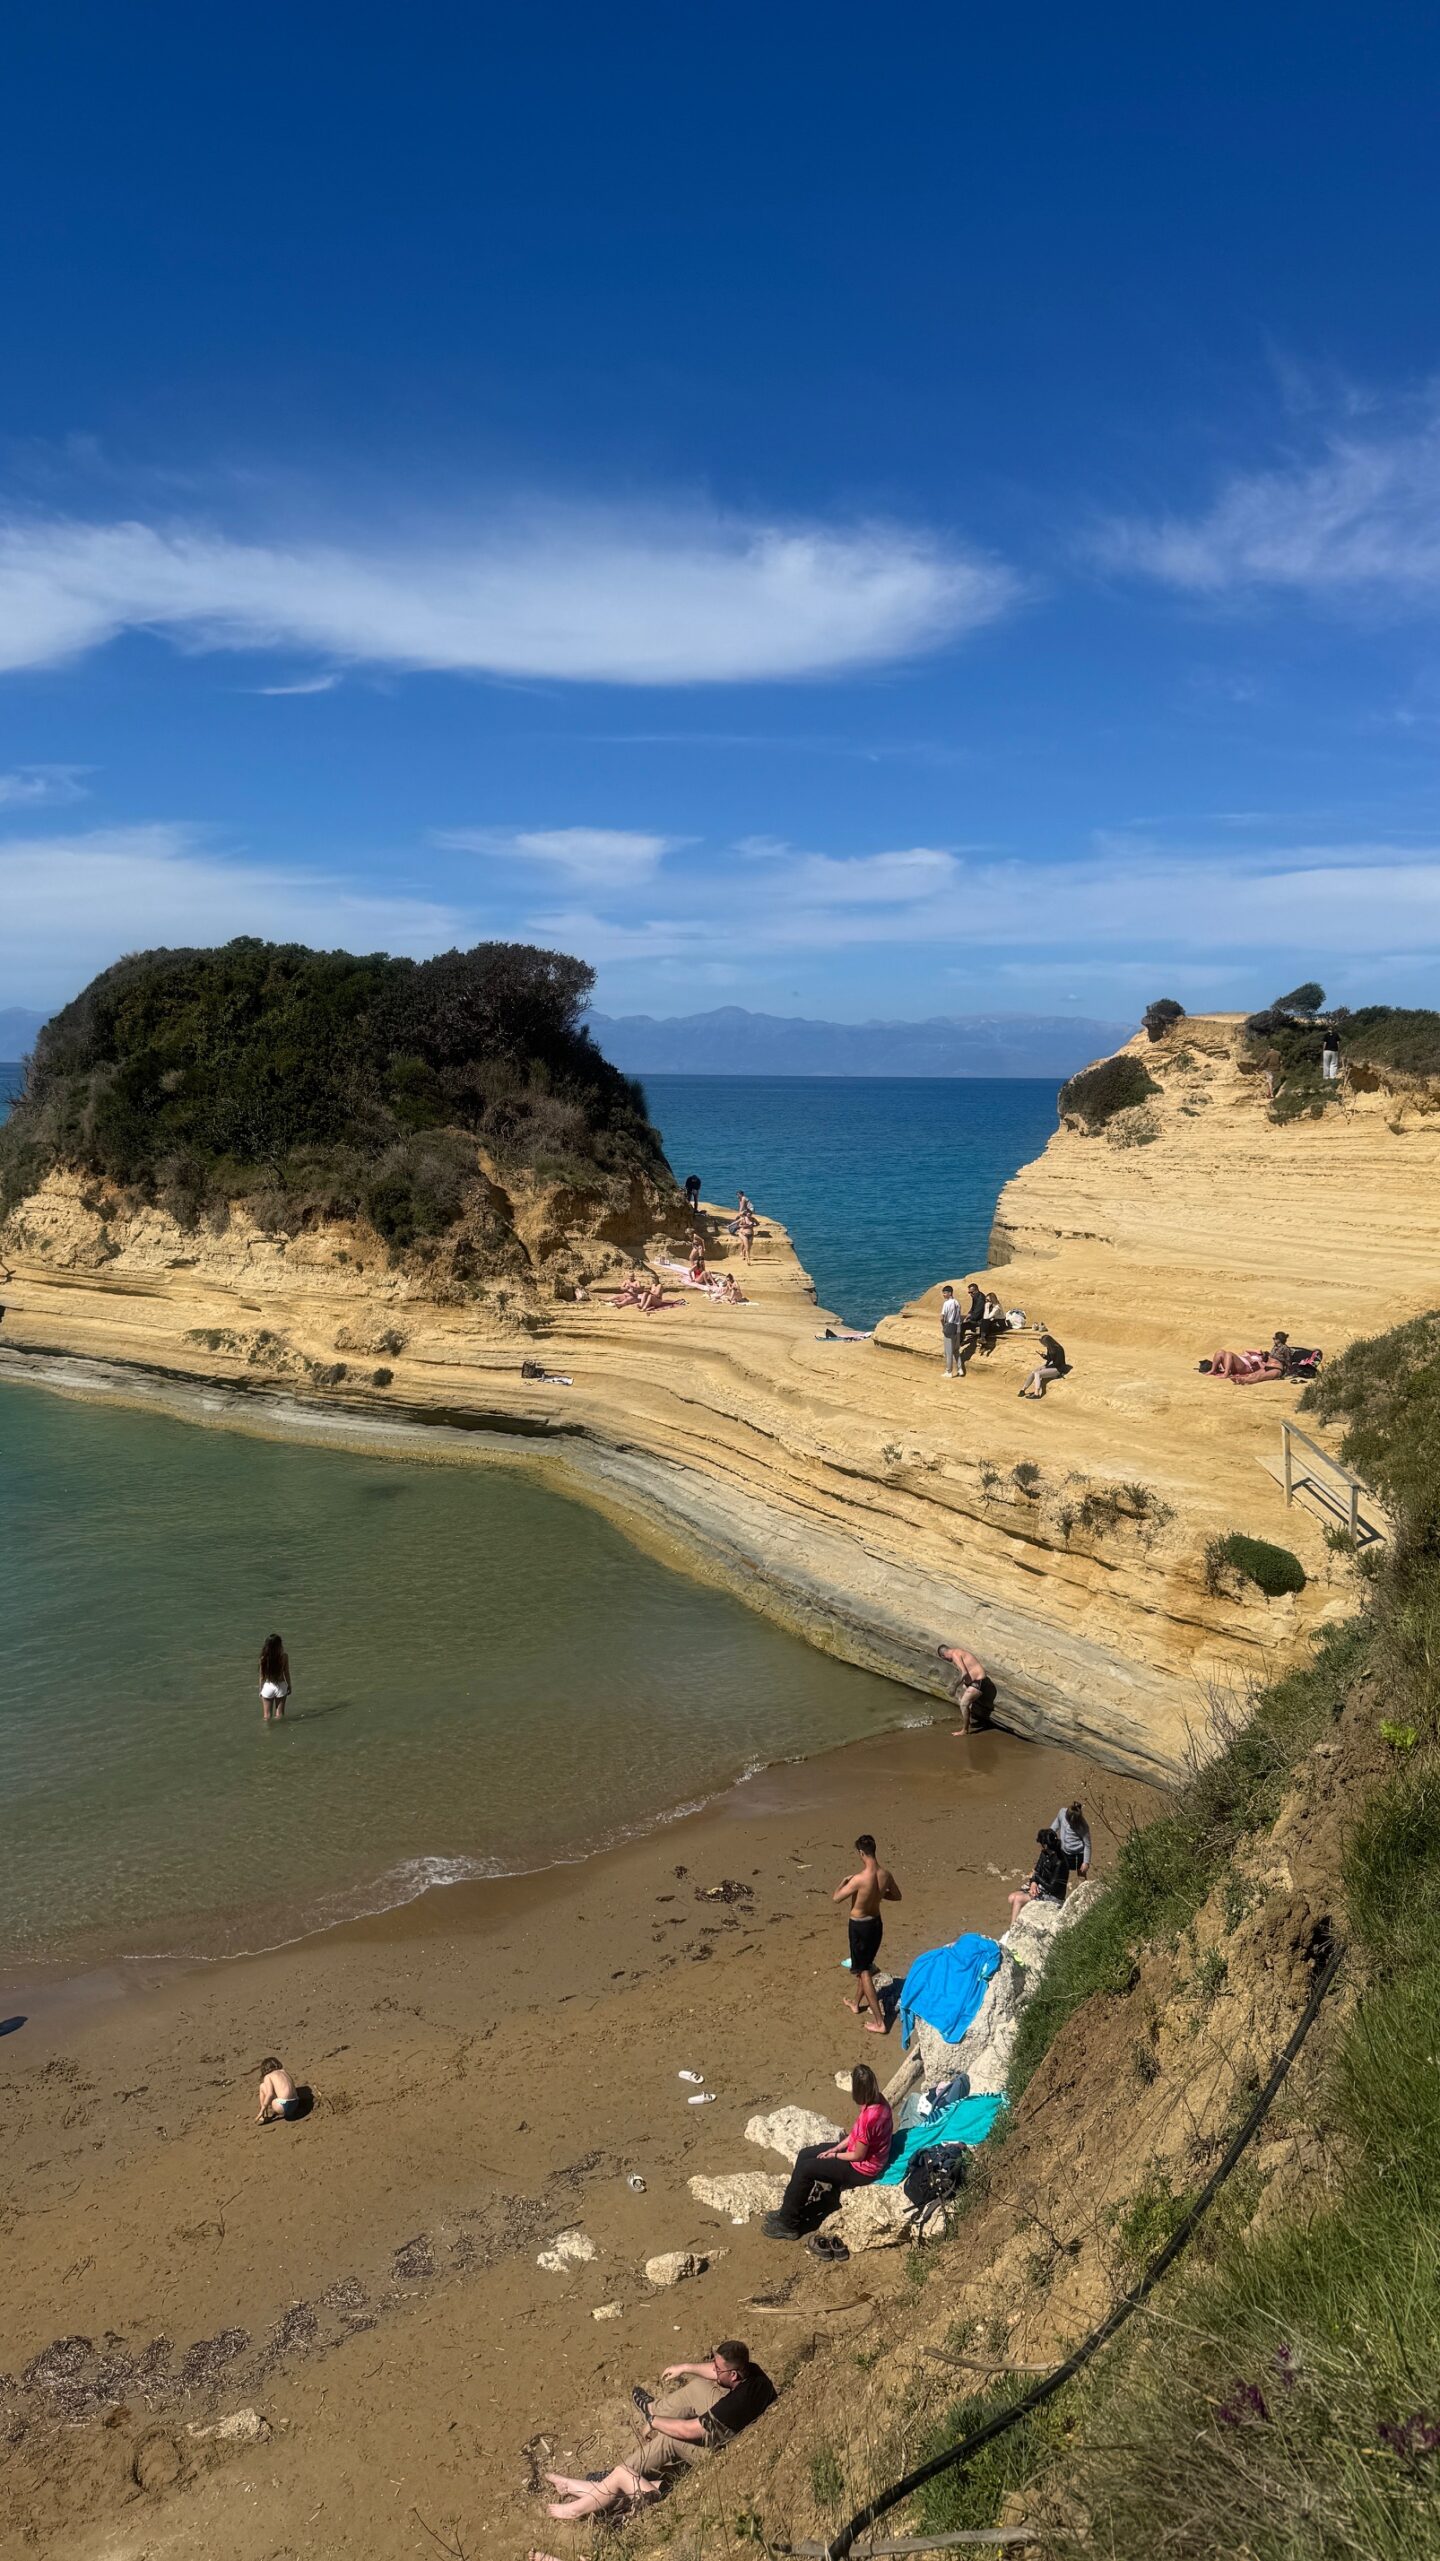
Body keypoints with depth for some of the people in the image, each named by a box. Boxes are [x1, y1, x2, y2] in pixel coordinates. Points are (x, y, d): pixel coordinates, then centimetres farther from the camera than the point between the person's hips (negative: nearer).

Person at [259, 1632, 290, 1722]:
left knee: (267, 1716, 15)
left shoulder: (263, 1658, -13)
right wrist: (289, 1686, 10)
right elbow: (286, 1674, -5)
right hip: (281, 1687, 0)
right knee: (279, 1714, 14)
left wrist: (260, 1690, 9)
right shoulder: (284, 1657, -15)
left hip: (267, 1687, 0)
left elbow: (262, 1676, -5)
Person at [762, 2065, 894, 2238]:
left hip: (861, 2169, -9)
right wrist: (836, 2148, 3)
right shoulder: (878, 2102, -6)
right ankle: (789, 2210, 19)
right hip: (860, 2151, 9)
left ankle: (788, 2224, 5)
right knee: (805, 2154, 8)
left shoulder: (868, 2117, -35)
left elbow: (858, 2156, -23)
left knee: (805, 2169, -9)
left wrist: (835, 2155, -6)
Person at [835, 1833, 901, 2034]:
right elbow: (896, 1896, 8)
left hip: (860, 1926, -7)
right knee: (865, 1966, 26)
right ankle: (857, 2004, 45)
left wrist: (844, 1882, -1)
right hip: (876, 1923, 7)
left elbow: (835, 1898, -18)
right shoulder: (885, 1874, -11)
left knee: (863, 1972, 4)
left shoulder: (859, 1878, -30)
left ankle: (879, 2022, 4)